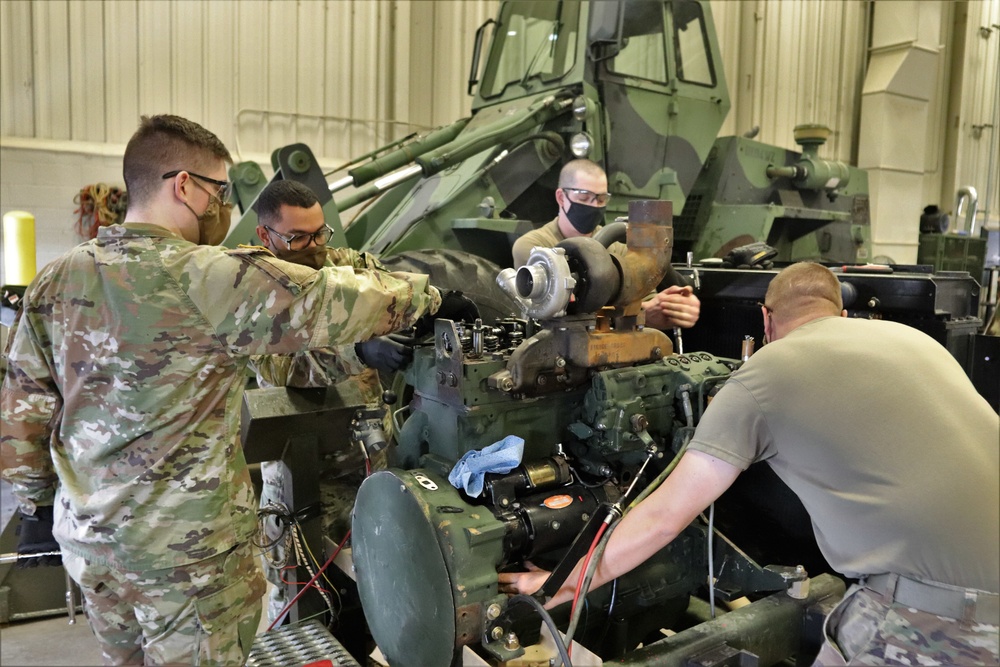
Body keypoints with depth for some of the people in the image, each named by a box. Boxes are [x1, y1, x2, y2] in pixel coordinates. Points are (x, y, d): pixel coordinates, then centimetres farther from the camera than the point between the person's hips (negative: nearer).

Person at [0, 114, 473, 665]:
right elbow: (339, 300, -18)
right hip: (187, 547, -7)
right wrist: (424, 294, -1)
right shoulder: (213, 279, -21)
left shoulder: (54, 282, 0)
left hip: (85, 537, 7)